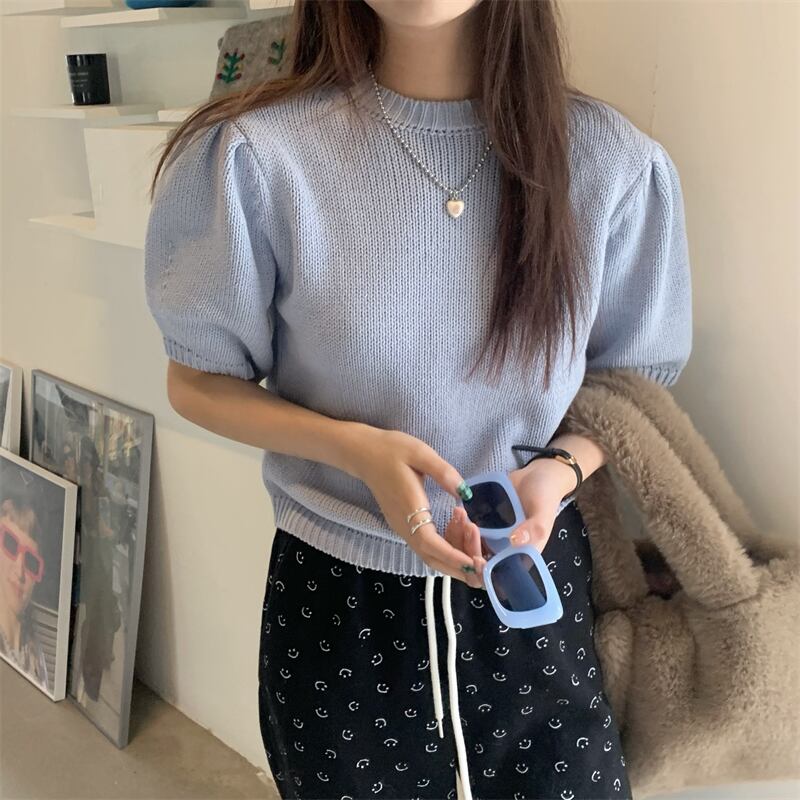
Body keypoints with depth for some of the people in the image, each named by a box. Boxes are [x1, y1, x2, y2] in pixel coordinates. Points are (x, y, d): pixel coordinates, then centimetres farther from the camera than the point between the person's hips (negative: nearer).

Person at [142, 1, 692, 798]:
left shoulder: (618, 163, -11)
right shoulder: (257, 154, -16)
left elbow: (636, 383, 3)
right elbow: (199, 383, -4)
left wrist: (561, 467, -18)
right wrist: (357, 447, -21)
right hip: (335, 599, 0)